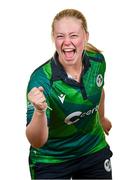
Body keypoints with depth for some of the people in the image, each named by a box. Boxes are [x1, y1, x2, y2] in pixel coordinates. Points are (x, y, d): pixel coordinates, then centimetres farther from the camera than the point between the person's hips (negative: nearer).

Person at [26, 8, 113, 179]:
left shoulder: (97, 60, -13)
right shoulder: (41, 79, -27)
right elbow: (37, 142, -30)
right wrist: (39, 111, -48)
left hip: (94, 151, 4)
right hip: (51, 162, -4)